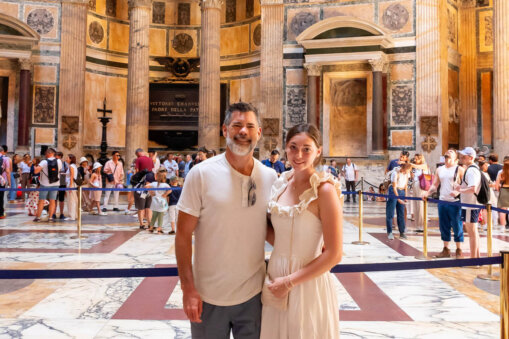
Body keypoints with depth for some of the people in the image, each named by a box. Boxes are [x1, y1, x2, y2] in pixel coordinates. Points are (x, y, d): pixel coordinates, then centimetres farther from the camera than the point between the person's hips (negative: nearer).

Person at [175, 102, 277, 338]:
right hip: (208, 297, -2)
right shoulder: (201, 174, -10)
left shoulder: (270, 177, -1)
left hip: (254, 294, 3)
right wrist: (188, 288, -12)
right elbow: (183, 235, -9)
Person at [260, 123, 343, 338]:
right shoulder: (280, 184, 2)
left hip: (308, 283, -5)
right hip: (275, 277, 6)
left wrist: (290, 281, -14)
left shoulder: (324, 189, -15)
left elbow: (334, 255, -16)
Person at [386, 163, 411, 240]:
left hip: (402, 191, 6)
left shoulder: (407, 173, -3)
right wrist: (398, 198, -22)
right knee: (390, 213, -4)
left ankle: (402, 233, 9)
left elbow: (406, 184, 10)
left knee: (401, 213, 5)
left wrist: (405, 194, 4)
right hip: (393, 191, -5)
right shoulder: (395, 173, -21)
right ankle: (389, 232, 2)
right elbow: (394, 187, -19)